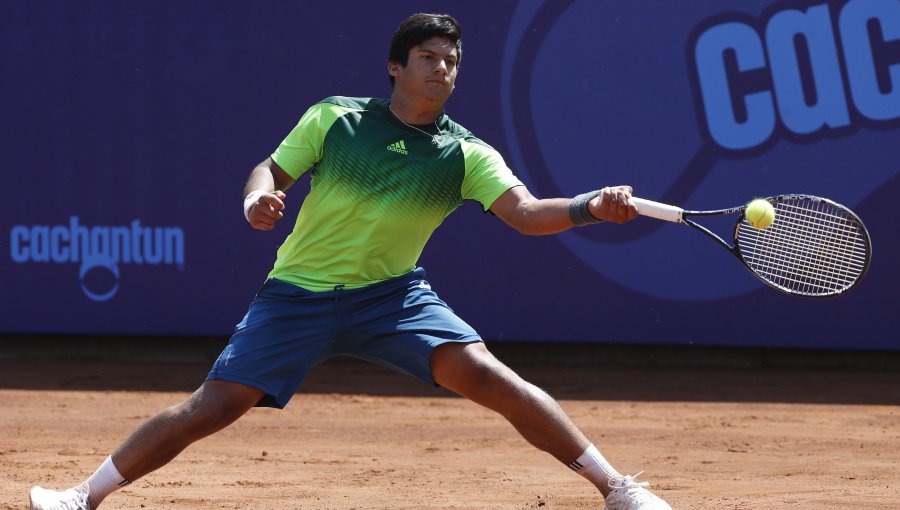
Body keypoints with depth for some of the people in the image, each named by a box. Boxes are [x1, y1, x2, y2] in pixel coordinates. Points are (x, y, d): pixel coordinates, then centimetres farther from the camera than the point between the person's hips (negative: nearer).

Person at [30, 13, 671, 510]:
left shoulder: (466, 155, -5)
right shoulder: (333, 119, -4)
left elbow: (525, 212, -16)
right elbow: (273, 169, 6)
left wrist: (590, 208, -35)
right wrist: (257, 199, -18)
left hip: (394, 294, 0)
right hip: (299, 291, 0)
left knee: (480, 371, -21)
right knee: (213, 407, -8)